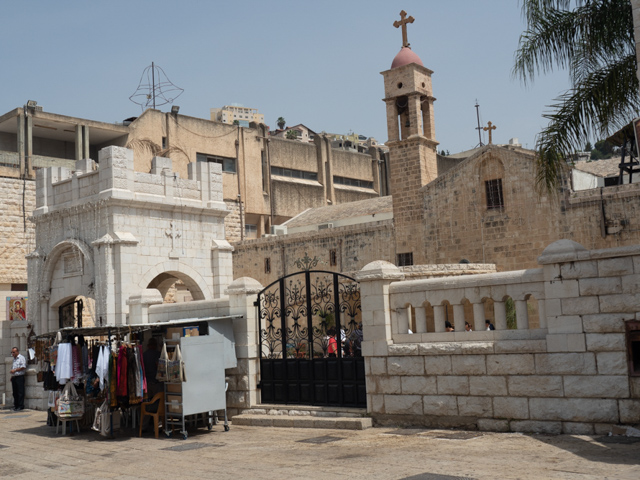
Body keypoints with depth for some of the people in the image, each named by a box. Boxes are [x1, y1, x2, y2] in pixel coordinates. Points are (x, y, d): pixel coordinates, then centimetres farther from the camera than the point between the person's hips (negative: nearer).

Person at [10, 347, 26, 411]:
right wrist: (12, 376, 16)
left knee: (20, 392, -7)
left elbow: (23, 367, -15)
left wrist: (15, 370, -15)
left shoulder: (21, 358, -5)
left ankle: (21, 406, -5)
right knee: (15, 393, 9)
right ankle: (16, 405, 14)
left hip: (20, 377, -8)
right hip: (14, 377, 8)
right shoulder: (14, 359, 21)